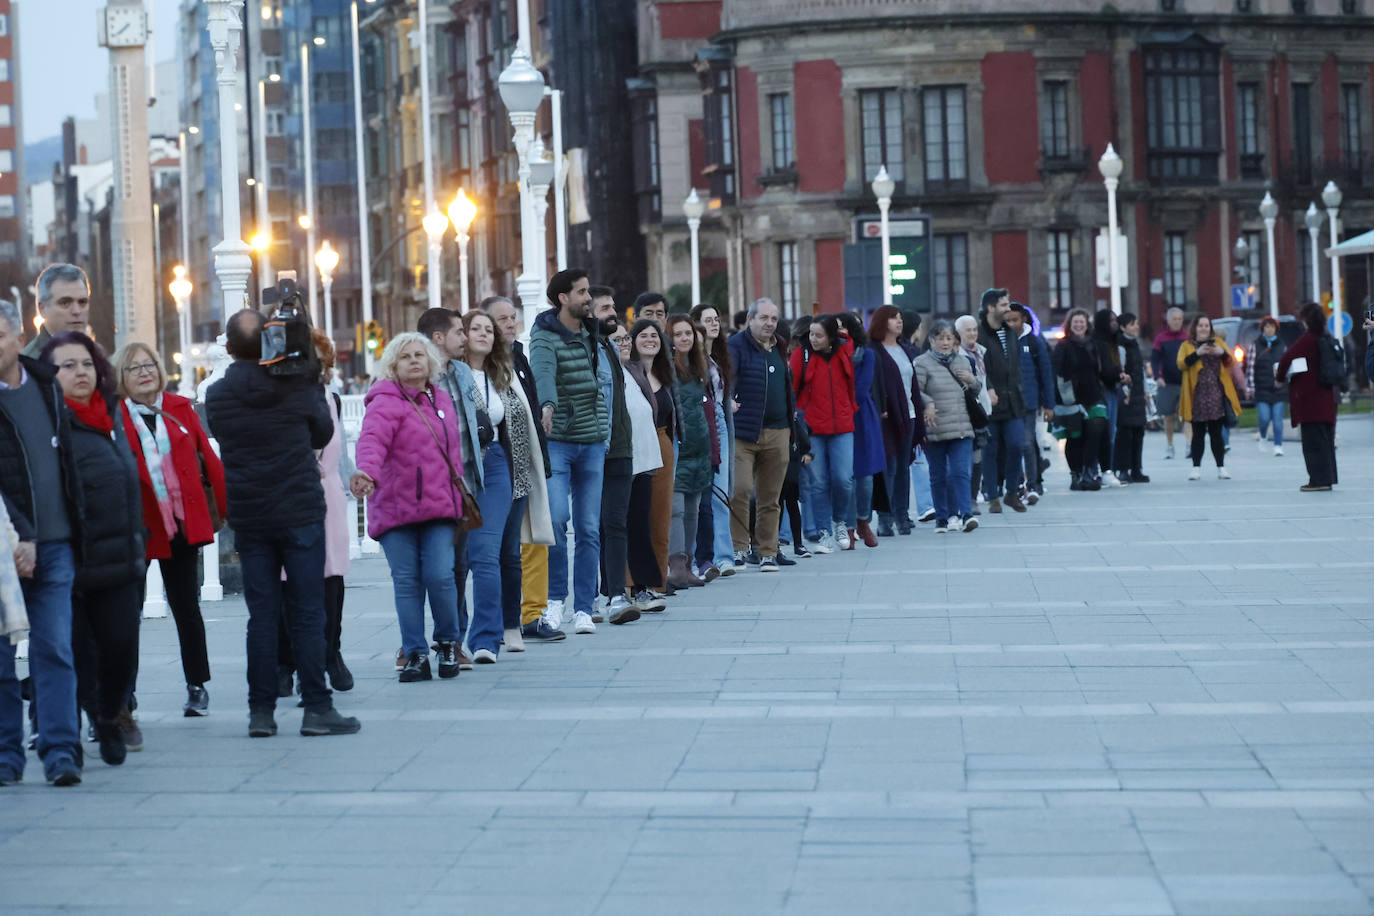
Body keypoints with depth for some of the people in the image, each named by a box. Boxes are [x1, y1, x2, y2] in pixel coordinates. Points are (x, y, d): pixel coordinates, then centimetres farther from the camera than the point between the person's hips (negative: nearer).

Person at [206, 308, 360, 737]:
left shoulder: (217, 396, -1)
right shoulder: (297, 387, -6)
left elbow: (225, 445, 12)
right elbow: (323, 433, 9)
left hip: (248, 520, 2)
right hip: (300, 513, -2)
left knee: (261, 614, 6)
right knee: (307, 613, 0)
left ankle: (261, 711, 5)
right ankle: (317, 709, 0)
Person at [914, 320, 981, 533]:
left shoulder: (963, 362, 15)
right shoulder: (922, 363, -1)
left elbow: (977, 389, 27)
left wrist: (973, 380, 5)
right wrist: (927, 404, -29)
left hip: (962, 428, 3)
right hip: (934, 430, -3)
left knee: (961, 472, -9)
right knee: (938, 476, 7)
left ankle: (965, 515, -16)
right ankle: (943, 519, 15)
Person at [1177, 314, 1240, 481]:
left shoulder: (1218, 342, 14)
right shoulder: (1187, 346, 9)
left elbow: (1230, 361, 3)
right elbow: (1181, 364, -9)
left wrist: (1221, 352, -17)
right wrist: (1197, 353, -22)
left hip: (1216, 395, 1)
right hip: (1196, 396, -1)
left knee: (1216, 433, 1)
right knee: (1198, 433, 1)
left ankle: (1221, 467, 6)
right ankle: (1196, 467, 6)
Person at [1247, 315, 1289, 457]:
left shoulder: (1282, 346, 9)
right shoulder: (1256, 345, 2)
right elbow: (1250, 367, 0)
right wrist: (1250, 387, -5)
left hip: (1279, 388, 2)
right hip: (1261, 389, -2)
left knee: (1277, 418, -3)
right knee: (1264, 418, -7)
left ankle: (1278, 445, 0)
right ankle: (1262, 437, 22)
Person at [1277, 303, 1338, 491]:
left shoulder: (1307, 340, -15)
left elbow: (1286, 360, -17)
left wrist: (1281, 377, 5)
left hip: (1309, 399, -8)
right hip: (1327, 398, 8)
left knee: (1313, 440, -5)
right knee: (1326, 439, 13)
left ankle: (1319, 479, -6)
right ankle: (1328, 477, 17)